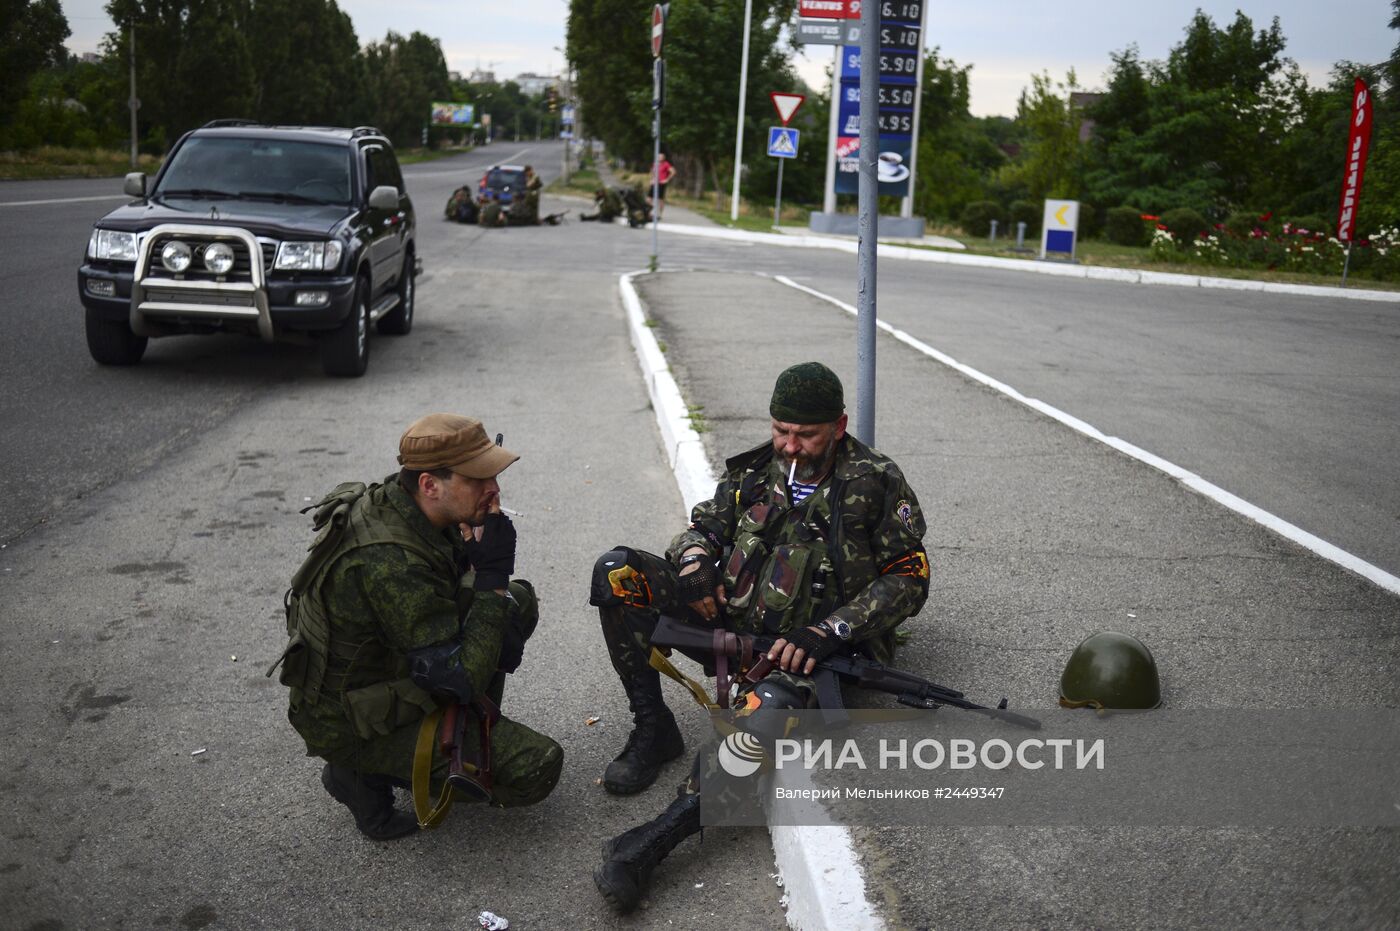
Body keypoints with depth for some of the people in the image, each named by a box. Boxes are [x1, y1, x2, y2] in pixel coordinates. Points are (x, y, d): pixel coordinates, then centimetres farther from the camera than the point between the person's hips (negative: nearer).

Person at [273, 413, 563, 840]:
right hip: (355, 725, -9)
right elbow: (460, 680, -30)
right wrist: (493, 577, -27)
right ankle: (367, 772, -1)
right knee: (536, 767, -12)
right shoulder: (392, 564, -36)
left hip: (396, 672, 9)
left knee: (519, 599, 5)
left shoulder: (391, 501, -8)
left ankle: (469, 733, 13)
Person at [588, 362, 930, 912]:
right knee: (617, 572, -11)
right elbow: (703, 527, 17)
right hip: (731, 619, 5)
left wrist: (829, 631, -19)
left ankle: (652, 843, -42)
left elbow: (908, 580, -6)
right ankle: (653, 730, -6)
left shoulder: (877, 486, -3)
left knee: (773, 702, -41)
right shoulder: (757, 471, 9)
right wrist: (694, 566, -10)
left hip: (810, 651, -5)